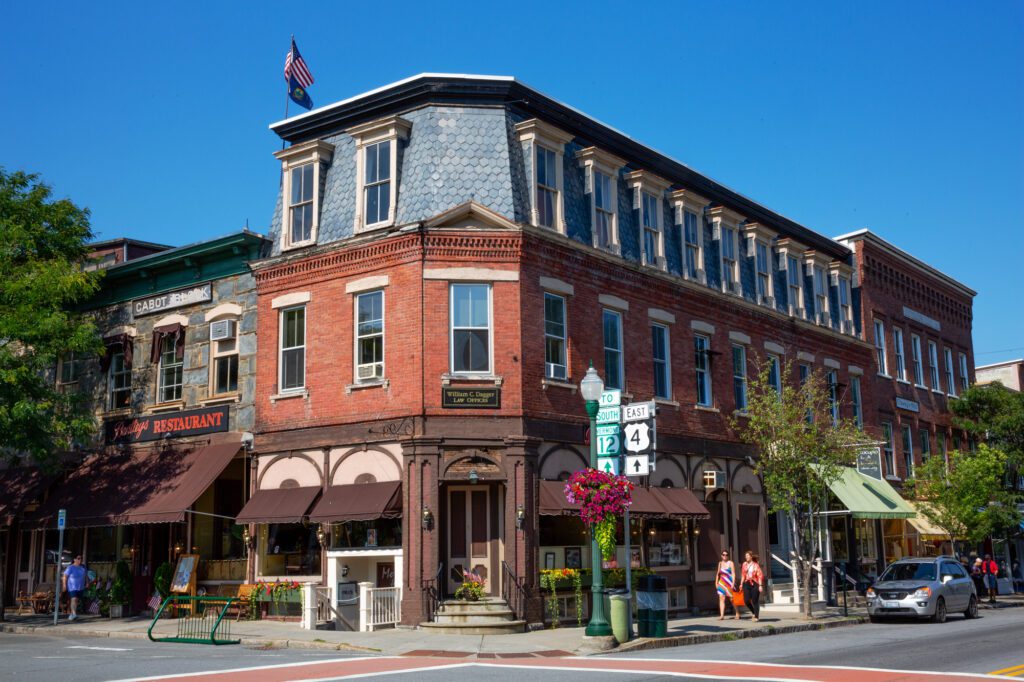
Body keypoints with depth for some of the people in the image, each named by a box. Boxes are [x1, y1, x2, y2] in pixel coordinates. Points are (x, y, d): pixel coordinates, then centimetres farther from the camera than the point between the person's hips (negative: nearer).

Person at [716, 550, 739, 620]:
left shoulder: (730, 563, -2)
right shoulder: (720, 563, 13)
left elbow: (733, 574, -8)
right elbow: (718, 574, 19)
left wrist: (733, 583, -16)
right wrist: (716, 582, 12)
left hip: (729, 583, -4)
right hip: (722, 583, 4)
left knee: (731, 599, 2)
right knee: (721, 598, -8)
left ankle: (737, 614, 18)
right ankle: (722, 615, -13)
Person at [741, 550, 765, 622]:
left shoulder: (756, 565, -6)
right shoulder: (744, 564, 9)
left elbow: (760, 576, -9)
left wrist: (760, 585, -15)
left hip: (755, 584, -5)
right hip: (747, 584, 5)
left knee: (755, 601, -2)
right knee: (746, 600, -2)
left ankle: (756, 617, 9)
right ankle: (754, 612, 22)